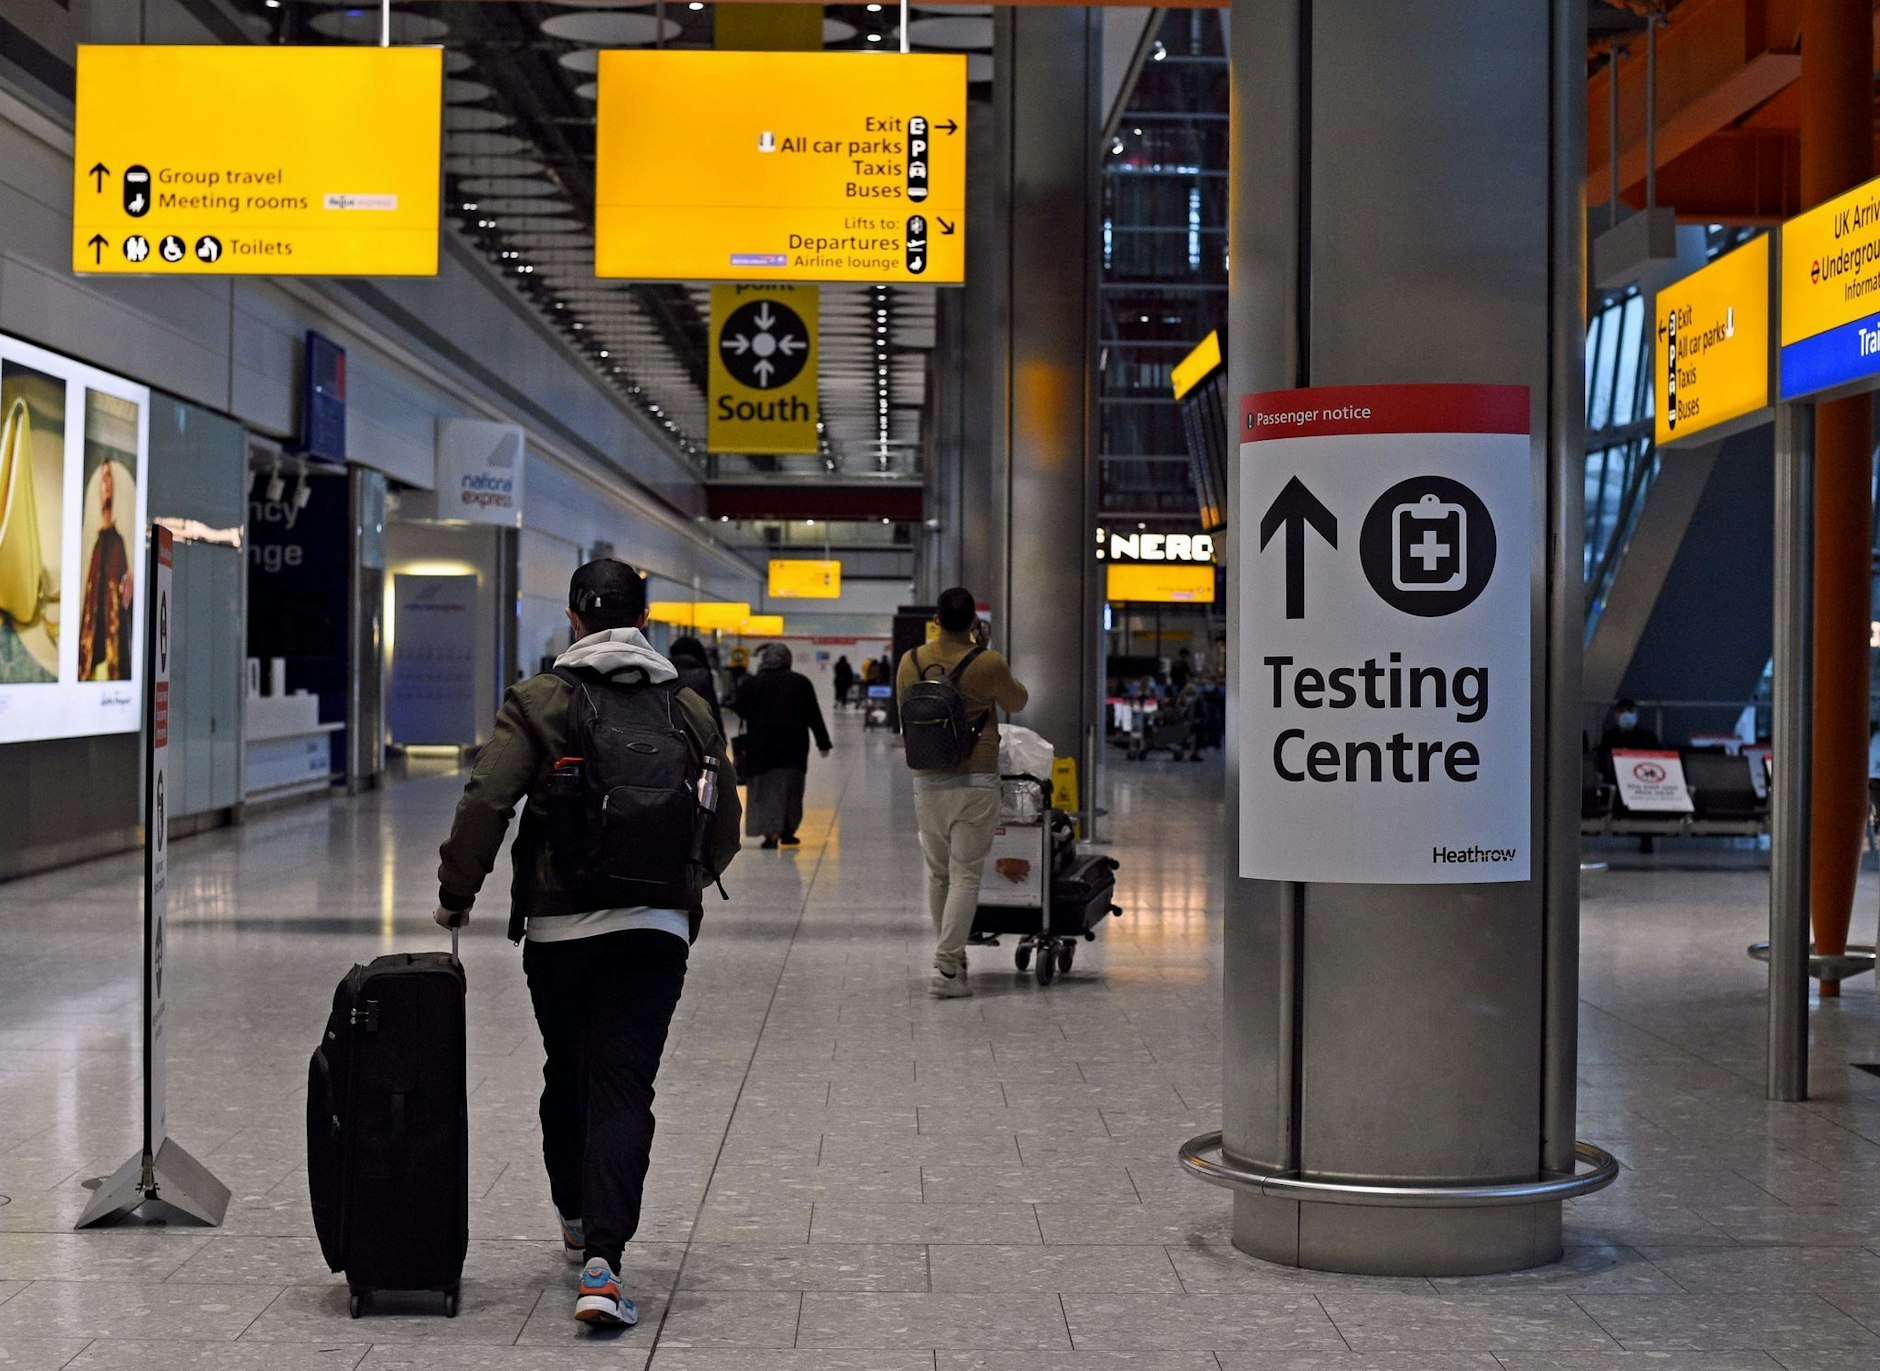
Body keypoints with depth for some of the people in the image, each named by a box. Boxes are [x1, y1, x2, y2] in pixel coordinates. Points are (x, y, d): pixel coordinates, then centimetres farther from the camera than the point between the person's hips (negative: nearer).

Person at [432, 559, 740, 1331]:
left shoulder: (537, 702, -2)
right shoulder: (689, 709, 8)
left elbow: (486, 802, -12)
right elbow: (724, 830, 12)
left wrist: (456, 893, -1)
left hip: (558, 927, 0)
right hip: (656, 928, 0)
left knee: (568, 1078, 20)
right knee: (624, 1091, -4)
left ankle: (577, 1221, 37)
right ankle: (601, 1262, -17)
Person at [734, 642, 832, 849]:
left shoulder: (753, 683, -2)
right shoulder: (801, 682, 4)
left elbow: (741, 711, 2)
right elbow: (814, 716, 5)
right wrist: (823, 743, 10)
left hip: (762, 744, -2)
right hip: (794, 744, 2)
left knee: (767, 788, 0)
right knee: (792, 786, 15)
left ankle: (772, 833, -13)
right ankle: (788, 831, 20)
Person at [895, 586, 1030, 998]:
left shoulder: (911, 662, 1)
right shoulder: (988, 664, -10)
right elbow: (1017, 702, 9)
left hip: (927, 782, 4)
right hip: (976, 783, -4)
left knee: (938, 875, 16)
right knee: (966, 877, -2)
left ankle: (952, 958, 26)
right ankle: (945, 970, -8)